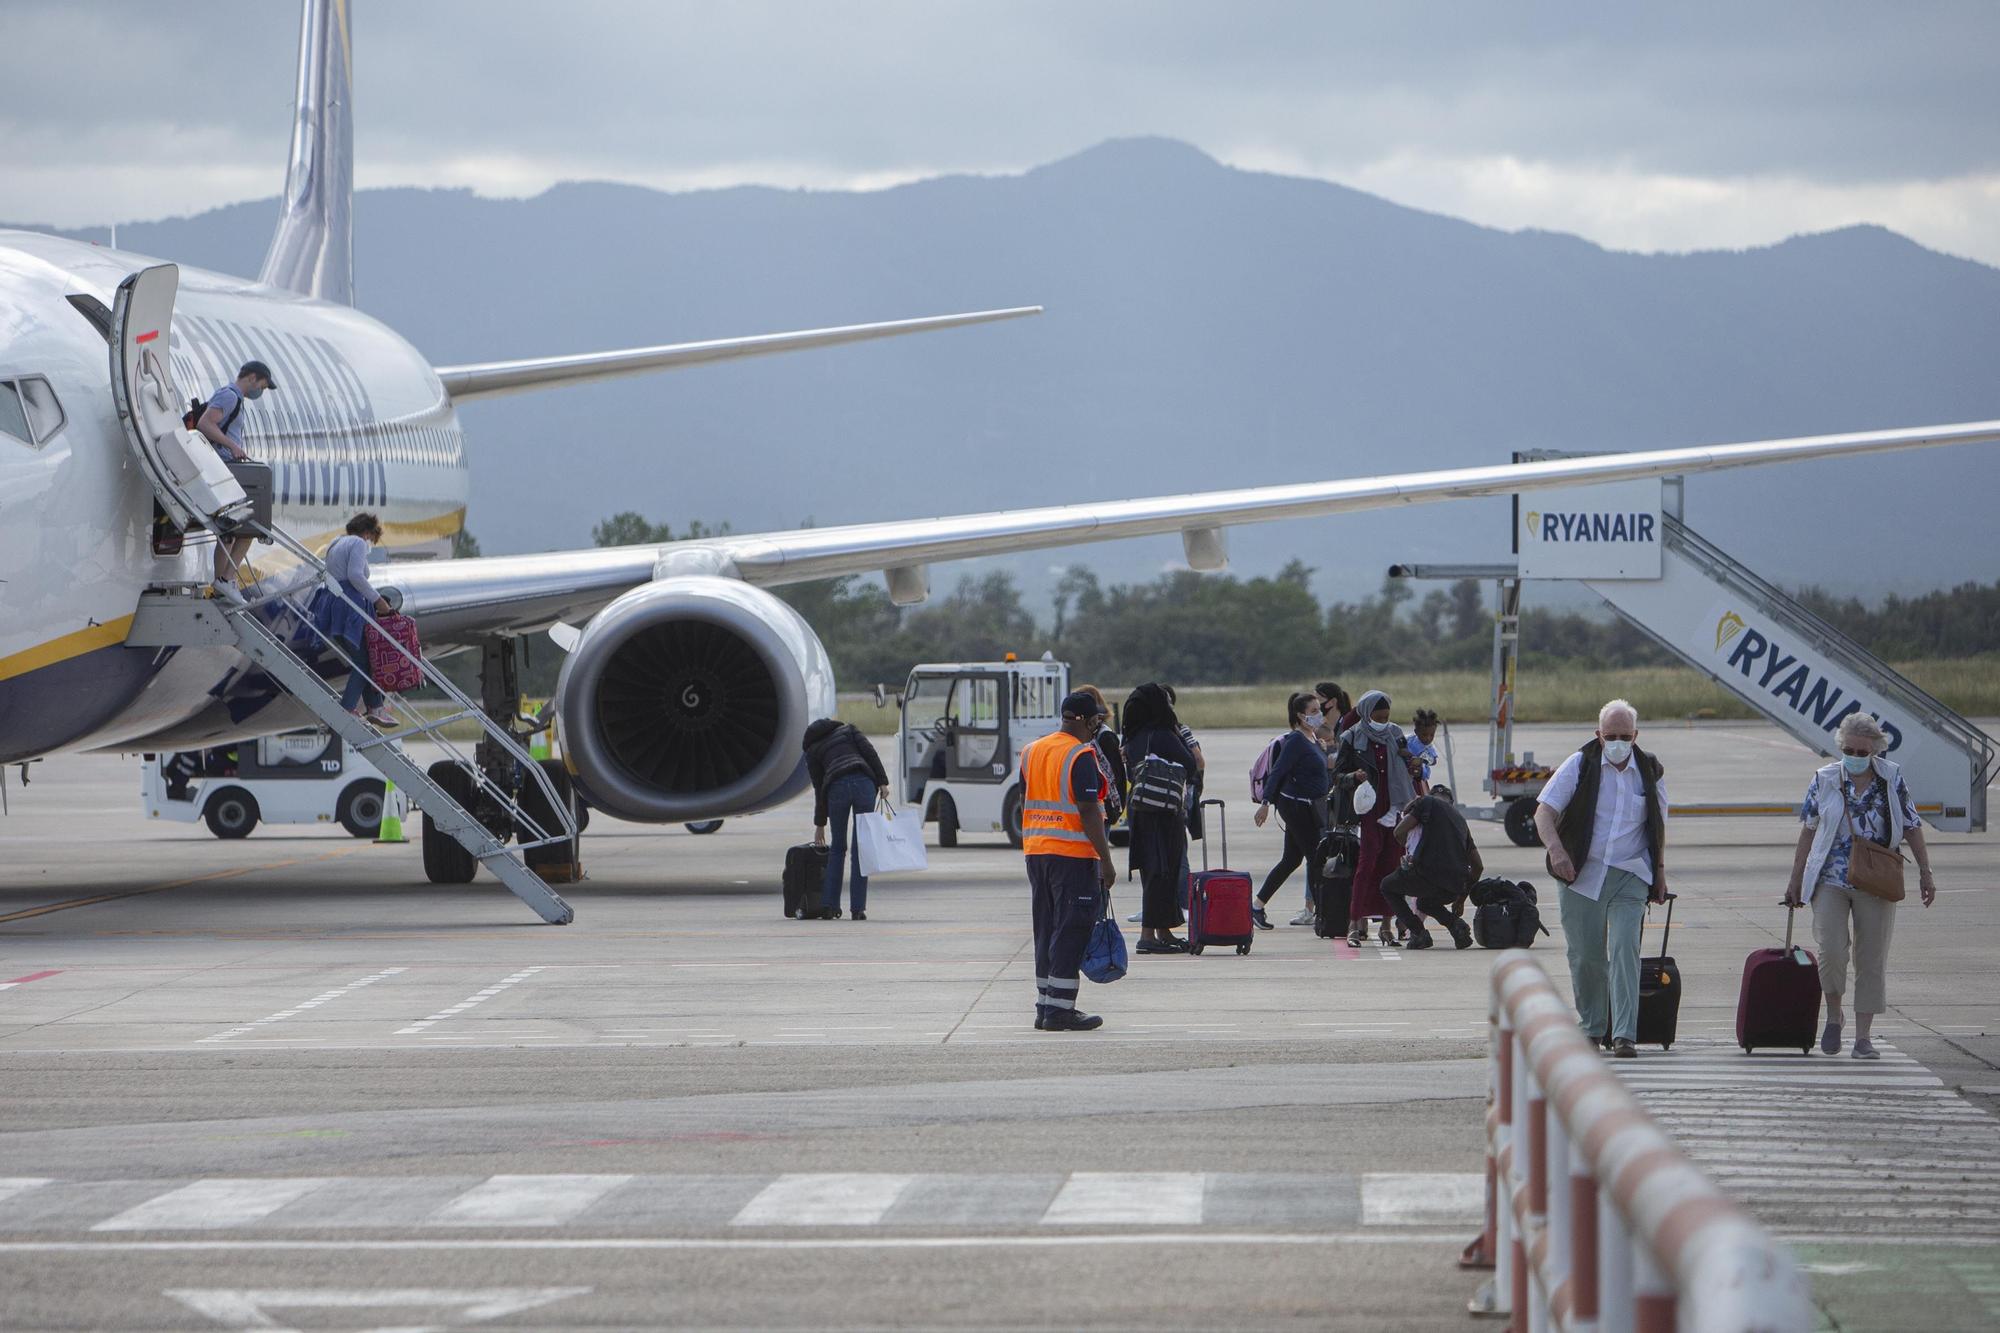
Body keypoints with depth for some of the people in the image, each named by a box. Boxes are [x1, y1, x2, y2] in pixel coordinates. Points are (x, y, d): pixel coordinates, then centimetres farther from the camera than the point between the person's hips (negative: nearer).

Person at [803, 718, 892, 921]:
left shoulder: (812, 750, 24)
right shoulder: (848, 730, 25)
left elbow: (819, 788, 26)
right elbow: (870, 753, 7)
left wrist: (820, 824, 33)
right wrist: (883, 782, 3)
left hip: (837, 788, 0)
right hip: (864, 782, 0)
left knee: (837, 848, 16)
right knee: (861, 848, 5)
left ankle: (830, 905, 11)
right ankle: (858, 908, 2)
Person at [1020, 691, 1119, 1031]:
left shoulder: (1031, 751, 11)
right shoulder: (1081, 757, -13)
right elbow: (1089, 812, -17)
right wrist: (1106, 860, -15)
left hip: (1035, 851, 8)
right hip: (1073, 853, -8)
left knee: (1046, 929, 14)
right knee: (1071, 930, -4)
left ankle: (1045, 1008, 17)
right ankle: (1059, 1010, -6)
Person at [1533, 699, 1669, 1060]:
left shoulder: (1651, 773, 6)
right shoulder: (1579, 766, -2)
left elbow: (1658, 827, 19)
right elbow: (1544, 813, -8)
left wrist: (1660, 871, 14)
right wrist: (1555, 849, -26)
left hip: (1629, 878, 0)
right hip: (1582, 875, 0)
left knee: (1624, 950, -14)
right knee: (1585, 955, 3)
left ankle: (1624, 1034, -17)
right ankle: (1592, 1028, 21)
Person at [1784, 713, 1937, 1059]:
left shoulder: (1892, 779, 2)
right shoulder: (1824, 780, 2)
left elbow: (1911, 828, 7)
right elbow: (1808, 832, 7)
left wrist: (1925, 873, 3)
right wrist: (1796, 881, 8)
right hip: (1830, 880, -1)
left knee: (1871, 959, 1)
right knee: (1833, 950, -16)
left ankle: (1863, 1037, 7)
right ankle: (1834, 1014, 9)